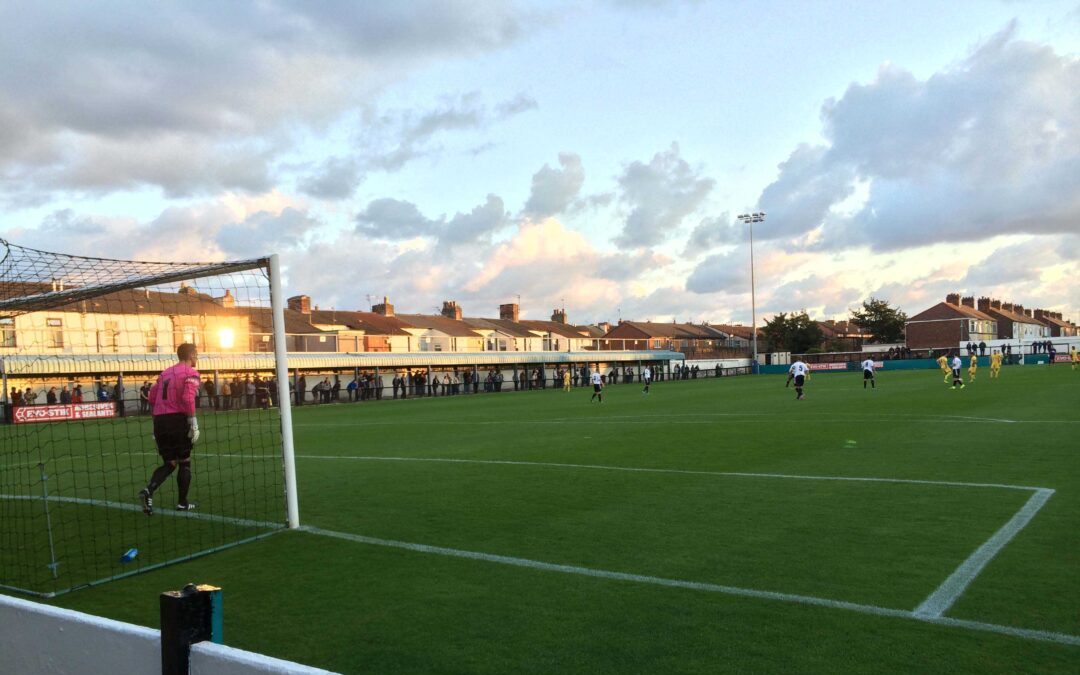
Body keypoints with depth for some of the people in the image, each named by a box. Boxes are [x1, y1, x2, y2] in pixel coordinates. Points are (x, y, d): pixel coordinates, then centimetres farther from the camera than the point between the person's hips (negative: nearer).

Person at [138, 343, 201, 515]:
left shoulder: (166, 372, 18)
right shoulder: (191, 373, -3)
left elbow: (152, 397, 15)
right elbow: (188, 398, -18)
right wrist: (194, 424, -16)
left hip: (160, 420, 6)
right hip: (178, 419, -6)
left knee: (169, 463, 14)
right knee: (184, 462, 9)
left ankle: (149, 490, -10)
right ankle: (182, 503, 12)